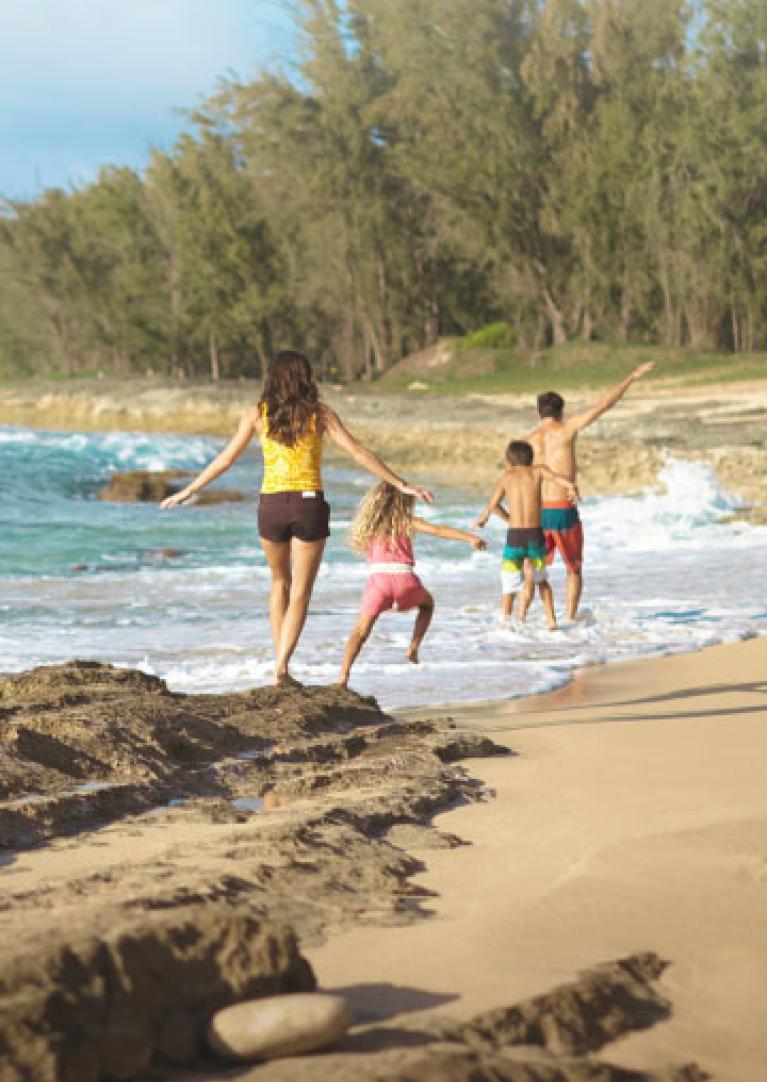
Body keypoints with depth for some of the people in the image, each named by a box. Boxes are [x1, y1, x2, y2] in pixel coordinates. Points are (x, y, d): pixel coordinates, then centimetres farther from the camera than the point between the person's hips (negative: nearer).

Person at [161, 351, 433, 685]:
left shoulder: (257, 414, 3)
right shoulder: (319, 413, 1)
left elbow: (225, 459, 4)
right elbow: (358, 452, -3)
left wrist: (188, 491, 15)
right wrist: (401, 485, 0)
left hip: (272, 504, 2)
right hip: (309, 504, -1)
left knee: (280, 582, 21)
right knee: (300, 591, 5)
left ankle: (280, 663, 17)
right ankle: (281, 666, -8)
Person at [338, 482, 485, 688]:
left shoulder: (368, 526, 18)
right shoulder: (406, 522, 11)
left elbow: (365, 549, 18)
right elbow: (438, 530, 2)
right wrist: (469, 538, 0)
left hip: (378, 578, 1)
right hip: (404, 578, -1)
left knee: (361, 630, -2)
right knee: (427, 604, 32)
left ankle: (343, 676, -21)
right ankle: (413, 648, 18)